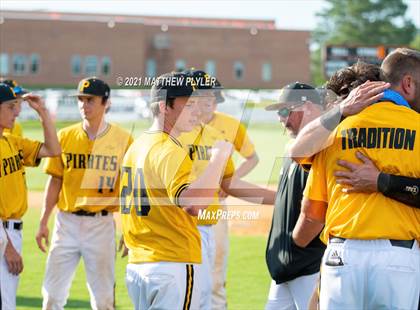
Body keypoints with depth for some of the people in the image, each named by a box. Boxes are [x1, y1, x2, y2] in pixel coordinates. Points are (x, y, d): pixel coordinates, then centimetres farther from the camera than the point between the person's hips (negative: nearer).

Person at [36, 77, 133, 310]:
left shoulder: (123, 139, -2)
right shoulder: (65, 136, 5)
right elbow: (55, 181, 8)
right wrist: (43, 222, 5)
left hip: (101, 223, -2)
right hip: (67, 221, 2)